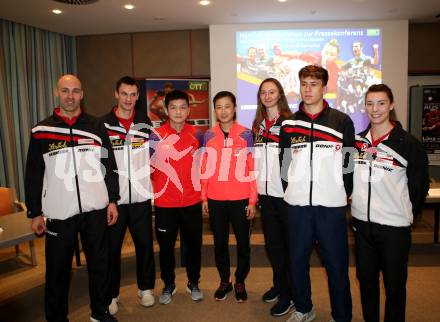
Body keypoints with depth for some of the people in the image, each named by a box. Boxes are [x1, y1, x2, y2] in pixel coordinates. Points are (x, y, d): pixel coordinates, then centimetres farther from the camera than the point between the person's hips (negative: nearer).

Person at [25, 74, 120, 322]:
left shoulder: (97, 127, 4)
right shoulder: (41, 131, 2)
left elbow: (110, 166, 5)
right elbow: (33, 175, 4)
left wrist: (112, 201, 1)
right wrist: (35, 213, 2)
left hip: (96, 210, 1)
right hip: (58, 213, -1)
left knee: (100, 264, 12)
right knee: (58, 269, 9)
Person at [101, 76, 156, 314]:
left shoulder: (145, 123, 6)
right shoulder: (103, 124, -1)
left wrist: (148, 173, 7)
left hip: (141, 196, 2)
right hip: (113, 197, -2)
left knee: (144, 243, 11)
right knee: (112, 247, 8)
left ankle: (146, 288, 29)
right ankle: (111, 294, 25)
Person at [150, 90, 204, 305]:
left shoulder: (197, 135, 2)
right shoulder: (156, 136, -4)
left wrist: (202, 192, 9)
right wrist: (152, 192, -2)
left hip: (192, 202, 2)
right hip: (164, 203, -1)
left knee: (193, 244, 12)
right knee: (166, 246, 11)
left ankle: (193, 283, 32)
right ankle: (168, 285, 31)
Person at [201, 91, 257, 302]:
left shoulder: (246, 135, -3)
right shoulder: (209, 136, 4)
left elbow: (252, 169, -3)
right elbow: (205, 169, 6)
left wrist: (252, 200, -5)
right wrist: (203, 198, 4)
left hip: (240, 199, -2)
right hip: (215, 199, 2)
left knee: (243, 242, 10)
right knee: (220, 243, 14)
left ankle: (240, 282, 30)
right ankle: (224, 281, 32)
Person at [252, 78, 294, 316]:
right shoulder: (258, 125, 11)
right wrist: (255, 190, 13)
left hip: (286, 192, -6)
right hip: (265, 193, 6)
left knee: (289, 243, 7)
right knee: (271, 242, 16)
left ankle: (288, 294, 20)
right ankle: (278, 284, 35)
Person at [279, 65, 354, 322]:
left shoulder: (342, 121, 1)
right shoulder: (289, 124, 6)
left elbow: (350, 162, 3)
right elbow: (284, 163, 10)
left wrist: (343, 194, 1)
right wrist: (291, 192, 6)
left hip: (332, 205, -2)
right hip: (297, 205, 2)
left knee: (337, 263, 7)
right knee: (297, 260, 13)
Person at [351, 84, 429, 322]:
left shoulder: (408, 144, -9)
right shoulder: (357, 141, 4)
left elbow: (419, 187, -2)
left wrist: (406, 213, 2)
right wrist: (357, 204, 8)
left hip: (395, 226, -4)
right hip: (362, 223, 4)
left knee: (394, 284, 10)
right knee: (366, 280, 17)